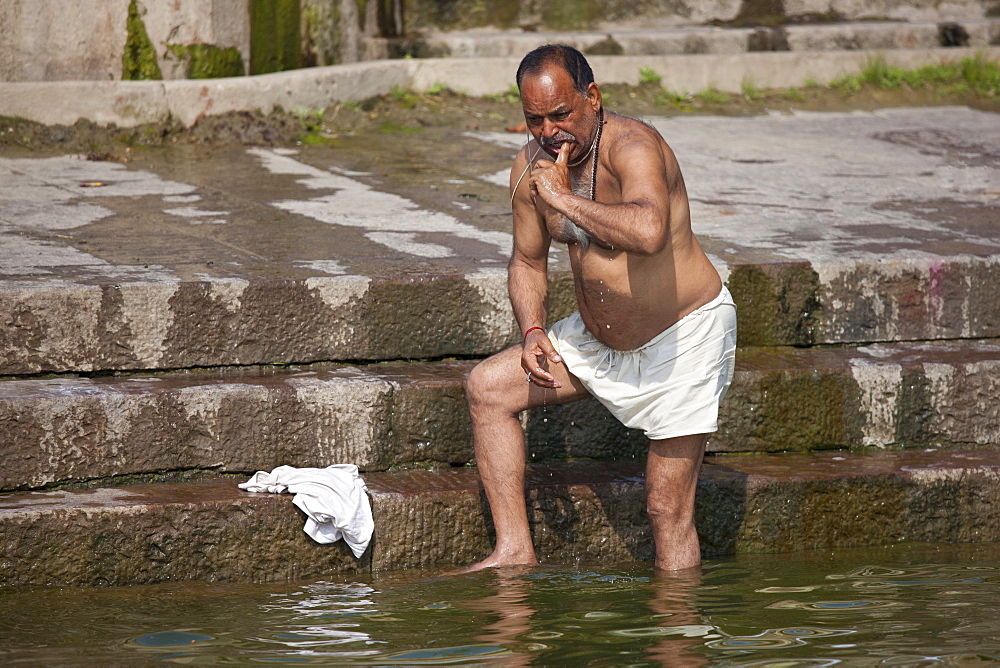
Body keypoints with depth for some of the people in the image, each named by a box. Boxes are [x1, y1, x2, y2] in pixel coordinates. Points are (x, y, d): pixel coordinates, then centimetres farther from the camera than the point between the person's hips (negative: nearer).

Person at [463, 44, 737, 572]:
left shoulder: (631, 147, -27)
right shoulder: (531, 167, -3)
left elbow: (648, 232, -48)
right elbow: (528, 261, 13)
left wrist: (563, 198, -37)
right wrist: (533, 332, -5)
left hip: (685, 333, -8)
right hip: (598, 340, 8)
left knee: (668, 510, -8)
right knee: (487, 388, 3)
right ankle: (515, 550, 3)